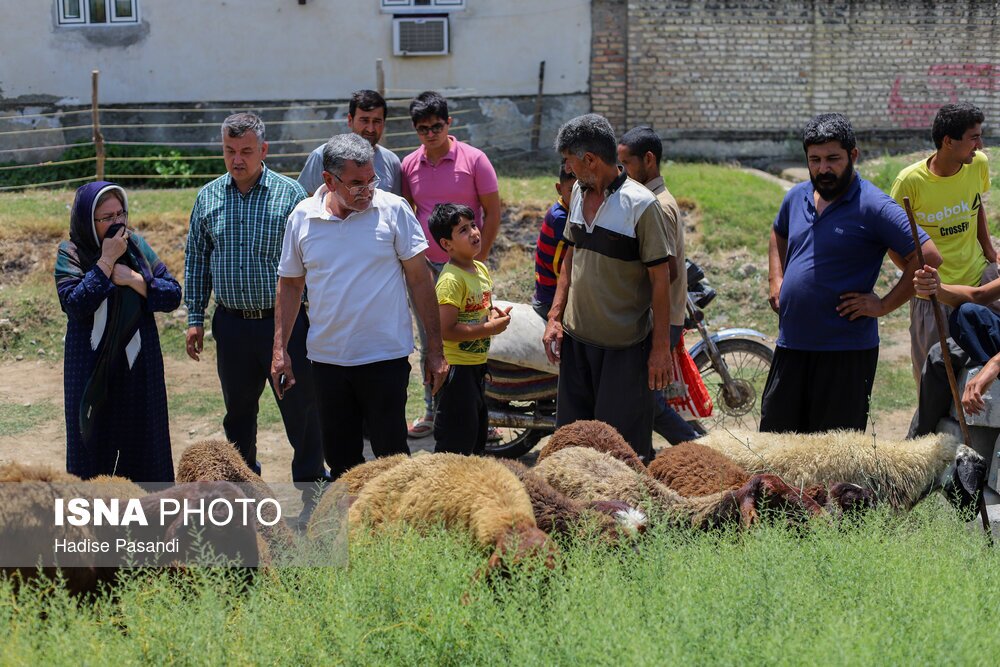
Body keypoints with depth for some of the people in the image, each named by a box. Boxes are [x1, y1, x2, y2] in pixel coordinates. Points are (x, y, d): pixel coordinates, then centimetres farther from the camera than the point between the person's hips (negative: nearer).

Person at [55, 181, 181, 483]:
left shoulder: (137, 245, 2)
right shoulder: (71, 253, -6)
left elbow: (173, 295, -2)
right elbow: (74, 304, -21)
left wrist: (133, 279, -15)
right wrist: (106, 261, -20)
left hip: (139, 367, 3)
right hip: (92, 370, -3)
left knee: (142, 439, 9)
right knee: (93, 440, 4)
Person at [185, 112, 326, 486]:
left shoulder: (289, 194, -4)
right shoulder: (208, 197, 5)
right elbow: (196, 260, 11)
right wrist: (195, 318, 8)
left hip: (283, 319, -3)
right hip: (232, 324, 3)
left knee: (300, 406, 1)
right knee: (238, 410, 15)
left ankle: (310, 479, 15)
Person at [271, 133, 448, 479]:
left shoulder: (393, 210, -5)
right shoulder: (302, 218, 1)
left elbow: (419, 279, -2)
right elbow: (290, 284, 11)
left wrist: (435, 350, -4)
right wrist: (280, 348, 5)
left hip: (385, 358, -3)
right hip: (326, 358, 3)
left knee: (391, 454, 0)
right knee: (340, 458, 12)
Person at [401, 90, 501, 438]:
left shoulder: (474, 159, -7)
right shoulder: (409, 165, 4)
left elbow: (493, 212, -4)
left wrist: (478, 260, -8)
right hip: (425, 266, 4)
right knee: (429, 344, 11)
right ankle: (433, 412, 23)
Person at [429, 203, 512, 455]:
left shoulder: (481, 269, 7)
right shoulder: (451, 280, -21)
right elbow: (445, 330, -27)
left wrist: (494, 315, 2)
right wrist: (489, 328, -22)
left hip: (477, 365, 9)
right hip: (457, 367, -9)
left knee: (478, 428, 20)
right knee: (457, 437, -5)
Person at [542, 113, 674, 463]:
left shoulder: (641, 205, -14)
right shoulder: (579, 193, 8)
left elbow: (659, 278, -13)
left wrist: (661, 346, -14)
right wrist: (555, 318, 10)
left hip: (625, 347, -7)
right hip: (576, 338, 7)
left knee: (624, 445, -2)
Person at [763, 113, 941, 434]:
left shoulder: (872, 205, -12)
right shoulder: (797, 197, 9)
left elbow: (928, 257, -16)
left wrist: (883, 305, -14)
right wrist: (776, 281, 16)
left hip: (847, 350, -6)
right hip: (791, 345, 6)